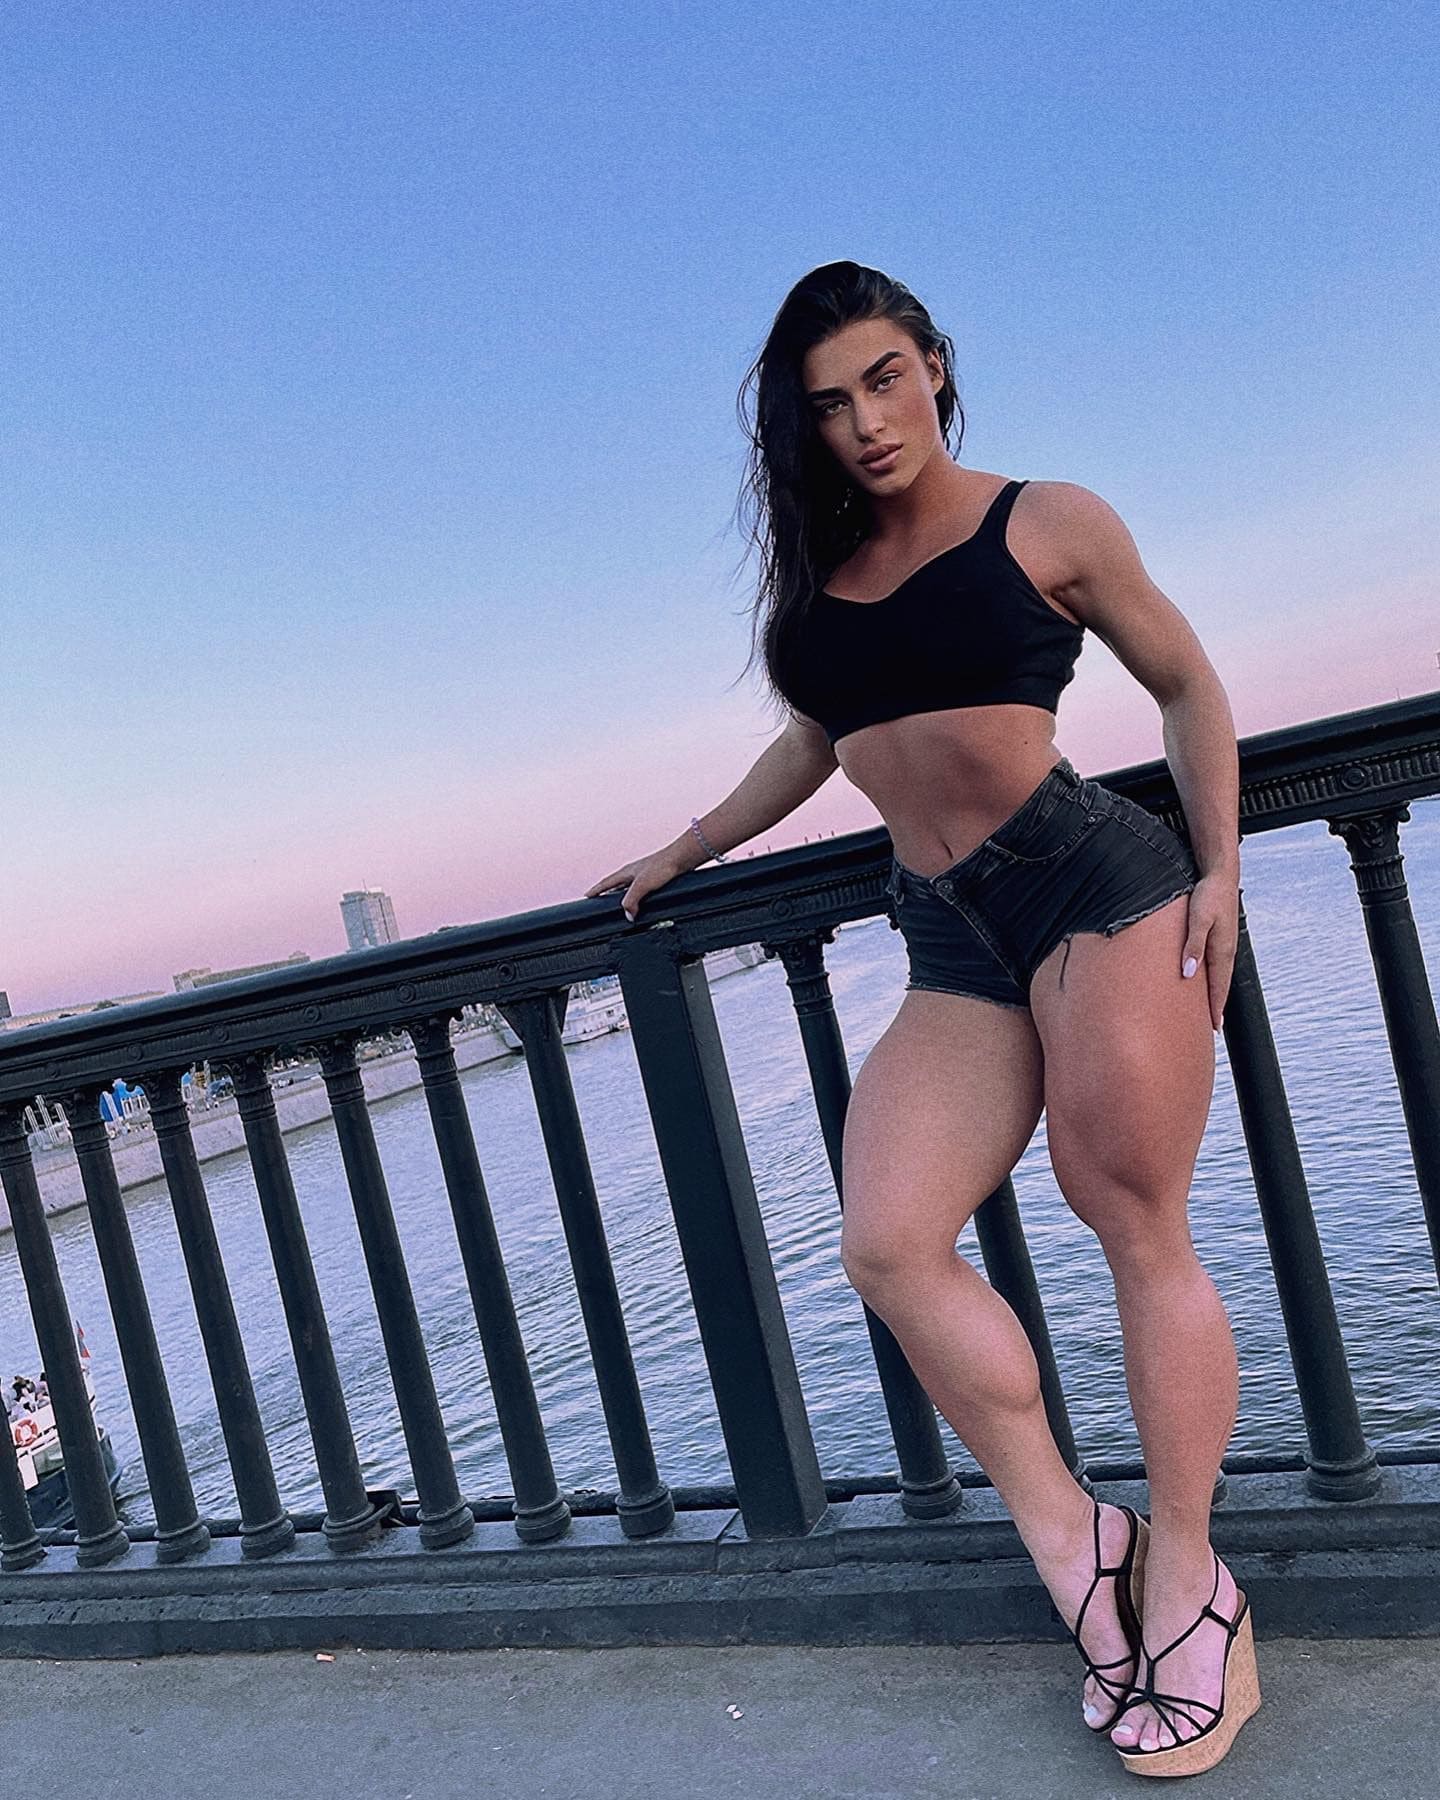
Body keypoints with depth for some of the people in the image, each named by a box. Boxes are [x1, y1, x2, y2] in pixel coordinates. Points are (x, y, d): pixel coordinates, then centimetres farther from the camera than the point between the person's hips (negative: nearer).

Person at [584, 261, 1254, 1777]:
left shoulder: (1048, 521, 4)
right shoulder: (815, 577, 17)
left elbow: (1187, 687, 10)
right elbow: (810, 743, 31)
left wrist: (1219, 870, 0)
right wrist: (685, 852, 37)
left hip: (1095, 880, -4)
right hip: (950, 943, 5)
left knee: (1135, 1228, -5)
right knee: (888, 1241, -12)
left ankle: (1183, 1576, 10)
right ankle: (1070, 1543, 2)